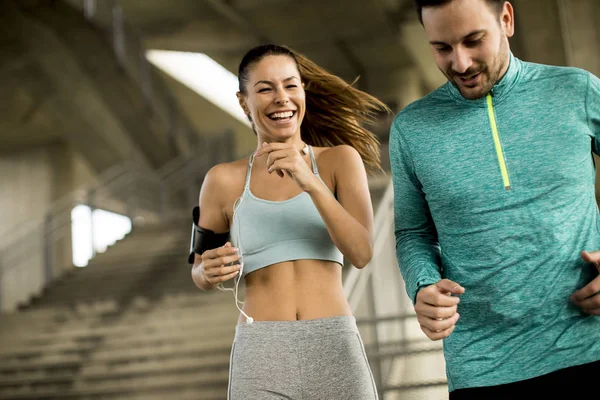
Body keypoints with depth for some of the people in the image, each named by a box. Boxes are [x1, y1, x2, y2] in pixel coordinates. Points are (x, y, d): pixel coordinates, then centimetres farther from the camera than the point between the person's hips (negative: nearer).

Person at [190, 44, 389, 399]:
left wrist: (311, 183, -17)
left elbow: (362, 253, -7)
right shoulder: (225, 179, 5)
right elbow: (200, 273, 15)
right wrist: (211, 271, -7)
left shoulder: (340, 159, 4)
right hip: (260, 355, 1)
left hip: (335, 349, 0)